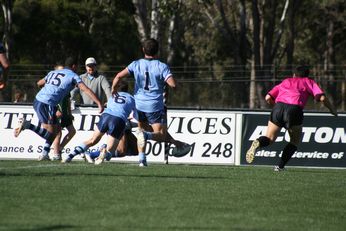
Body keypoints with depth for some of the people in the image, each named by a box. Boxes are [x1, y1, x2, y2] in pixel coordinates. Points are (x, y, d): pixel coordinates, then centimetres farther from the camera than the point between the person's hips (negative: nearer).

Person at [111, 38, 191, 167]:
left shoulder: (136, 64, 2)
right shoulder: (162, 67, -6)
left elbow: (118, 76, -6)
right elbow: (173, 84, -18)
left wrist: (113, 92, 8)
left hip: (139, 104, 4)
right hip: (155, 106, -4)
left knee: (142, 128, 22)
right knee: (161, 135, 0)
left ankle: (142, 159, 12)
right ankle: (146, 135, -33)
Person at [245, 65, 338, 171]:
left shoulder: (285, 82, 32)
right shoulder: (309, 82, 24)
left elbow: (268, 98, 22)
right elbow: (322, 98, 9)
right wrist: (332, 110, 23)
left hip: (278, 107, 2)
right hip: (294, 110, -2)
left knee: (269, 138, 9)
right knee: (295, 141, 17)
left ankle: (258, 143, -26)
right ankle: (280, 166, 2)